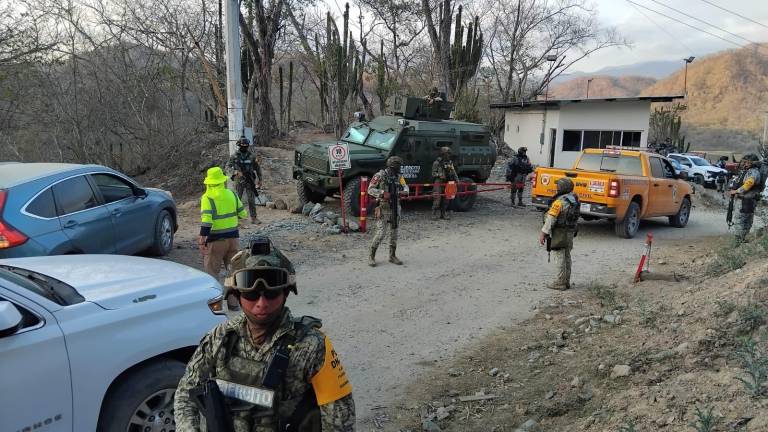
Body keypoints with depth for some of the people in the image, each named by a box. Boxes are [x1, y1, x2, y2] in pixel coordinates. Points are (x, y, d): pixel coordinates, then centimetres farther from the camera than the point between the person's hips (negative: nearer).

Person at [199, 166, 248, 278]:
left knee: (212, 271, 7)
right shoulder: (232, 194, 2)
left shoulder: (207, 198, -13)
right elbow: (243, 214, 8)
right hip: (233, 236, 5)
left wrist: (202, 238, -20)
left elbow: (206, 220, -23)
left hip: (216, 239, -5)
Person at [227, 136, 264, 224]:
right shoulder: (234, 156, -2)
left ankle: (253, 218, 4)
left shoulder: (251, 156, 3)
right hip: (239, 181, -1)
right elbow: (228, 166, -6)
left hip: (250, 181, 1)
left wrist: (259, 180, 8)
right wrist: (236, 172, -22)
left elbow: (258, 168, 10)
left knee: (251, 200, -1)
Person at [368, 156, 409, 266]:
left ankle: (392, 256, 22)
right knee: (381, 233, -10)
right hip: (383, 208, -6)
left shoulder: (398, 176, 6)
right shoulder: (380, 175, -11)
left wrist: (404, 192, -14)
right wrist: (383, 193, -27)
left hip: (395, 208, 6)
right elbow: (370, 189, -13)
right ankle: (371, 256, 3)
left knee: (394, 232, 10)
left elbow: (405, 187, 10)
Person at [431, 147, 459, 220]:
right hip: (438, 183, -6)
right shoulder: (437, 163, -7)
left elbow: (453, 172, 12)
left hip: (446, 183, 6)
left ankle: (443, 214, 18)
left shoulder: (450, 162, 11)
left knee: (446, 199, 7)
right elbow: (433, 173, -6)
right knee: (437, 199, -11)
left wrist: (457, 179, 0)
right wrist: (440, 175, -22)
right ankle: (434, 214, -4)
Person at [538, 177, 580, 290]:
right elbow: (576, 218, 14)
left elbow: (551, 219, -22)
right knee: (567, 256, 15)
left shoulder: (560, 202, -20)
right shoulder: (574, 200, 7)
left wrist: (543, 233, -19)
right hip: (570, 233, 9)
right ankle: (566, 281, 22)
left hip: (560, 233, -8)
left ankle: (560, 282, 1)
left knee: (560, 257, -3)